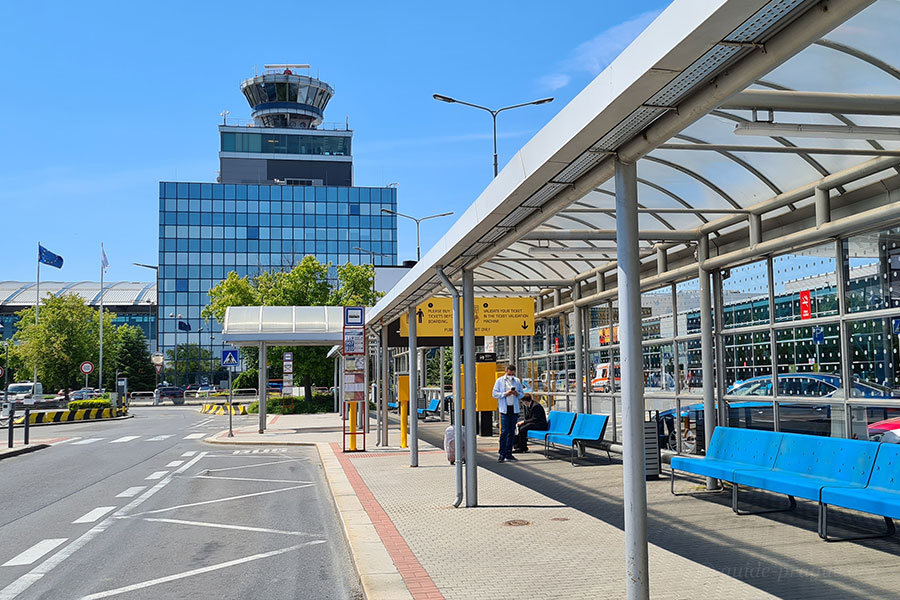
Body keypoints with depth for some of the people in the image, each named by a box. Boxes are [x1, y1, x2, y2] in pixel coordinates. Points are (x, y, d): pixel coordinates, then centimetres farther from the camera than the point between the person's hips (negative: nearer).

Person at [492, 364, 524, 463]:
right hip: (504, 409, -4)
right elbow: (495, 394, 0)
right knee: (504, 431, -10)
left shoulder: (517, 381, 11)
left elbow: (522, 393, 15)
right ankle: (502, 455, -9)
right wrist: (505, 394, -14)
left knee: (512, 432, 7)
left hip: (514, 409, 4)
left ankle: (509, 454, 13)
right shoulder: (500, 381, 3)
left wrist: (517, 394, -7)